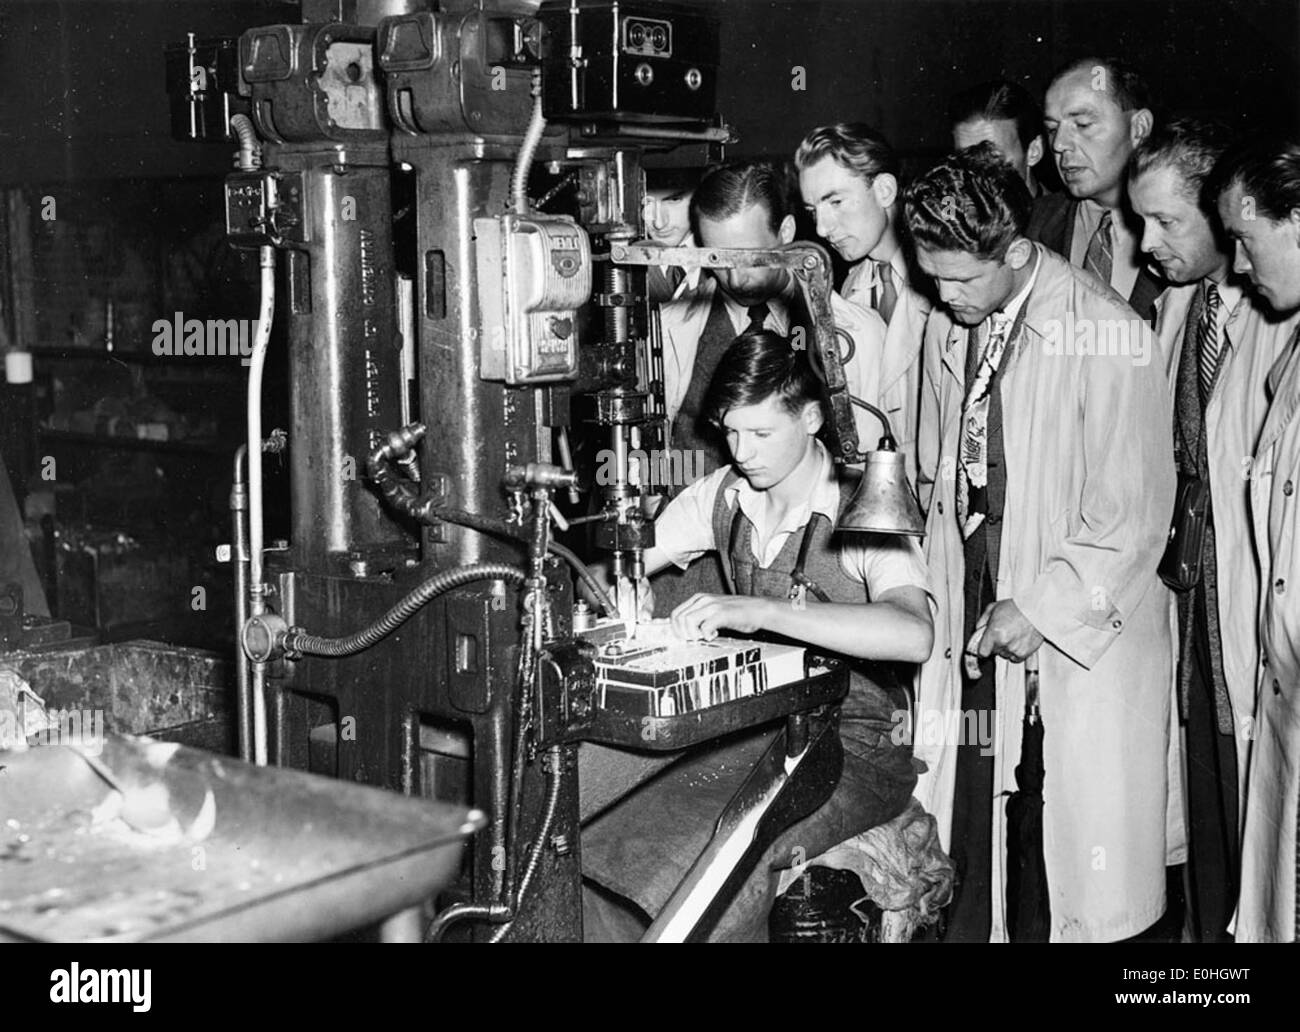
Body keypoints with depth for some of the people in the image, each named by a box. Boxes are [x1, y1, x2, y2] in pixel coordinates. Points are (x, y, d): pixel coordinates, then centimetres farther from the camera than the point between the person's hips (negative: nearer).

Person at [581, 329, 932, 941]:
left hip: (856, 747, -5)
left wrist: (760, 610, -38)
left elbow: (913, 635, -32)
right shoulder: (724, 495, 5)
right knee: (599, 856, -15)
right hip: (759, 731, 5)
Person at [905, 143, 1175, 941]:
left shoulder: (1109, 336, -14)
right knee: (983, 844, 9)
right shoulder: (955, 334, 6)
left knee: (1084, 860, 3)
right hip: (979, 629, 5)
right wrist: (945, 597, 7)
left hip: (1082, 635, -5)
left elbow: (1133, 515, -13)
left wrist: (1042, 608, -13)